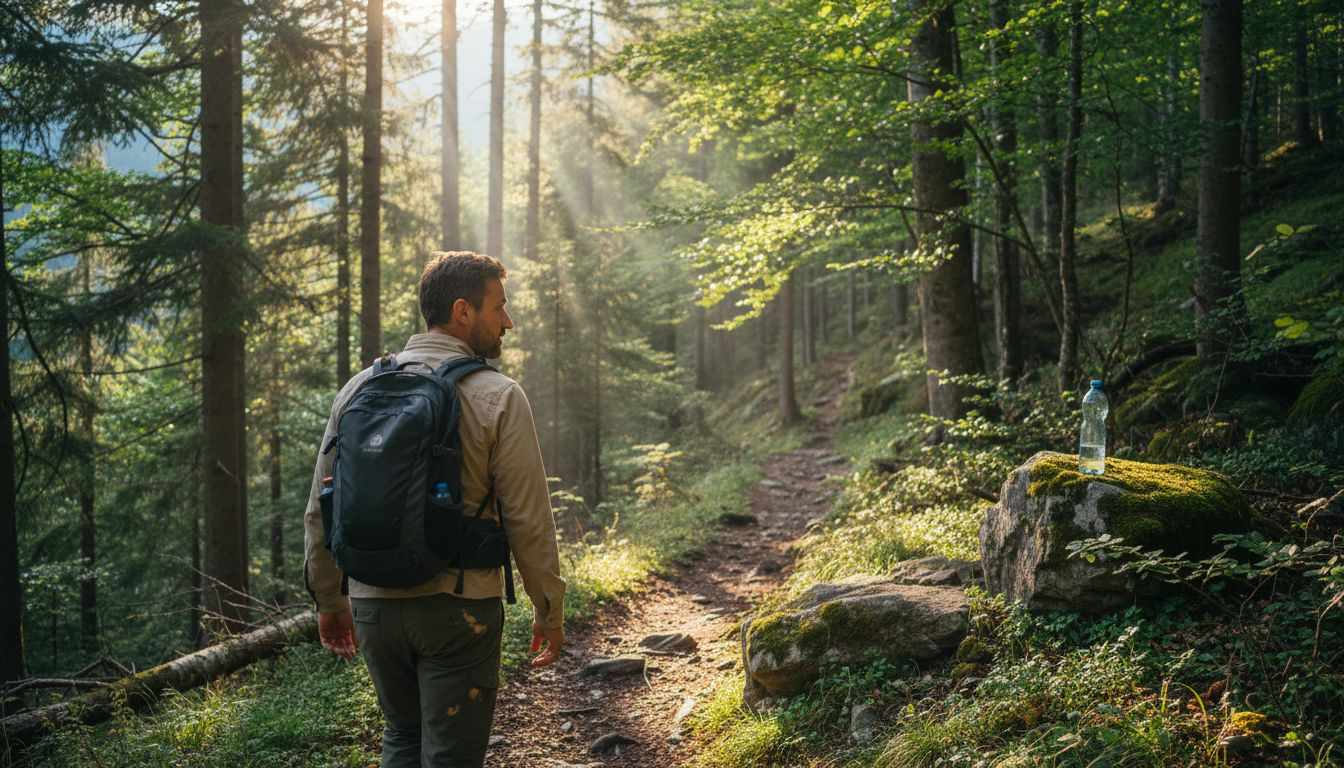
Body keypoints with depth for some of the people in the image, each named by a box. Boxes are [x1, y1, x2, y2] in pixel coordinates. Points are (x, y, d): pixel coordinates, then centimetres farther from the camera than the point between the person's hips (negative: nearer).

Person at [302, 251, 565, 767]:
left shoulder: (359, 388, 4)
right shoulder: (498, 397, -10)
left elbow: (321, 508, 8)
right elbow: (528, 518, -10)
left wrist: (328, 599, 19)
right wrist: (549, 609, 2)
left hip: (373, 604, 5)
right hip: (458, 607, -4)